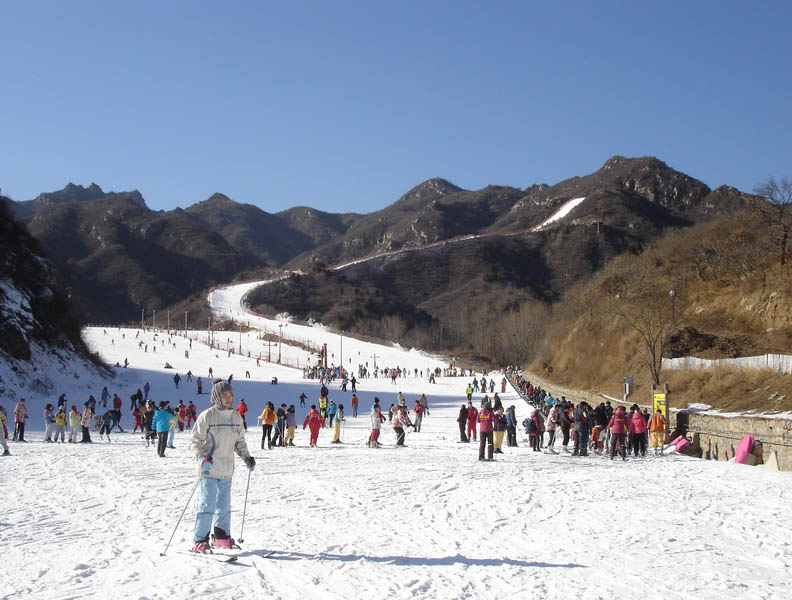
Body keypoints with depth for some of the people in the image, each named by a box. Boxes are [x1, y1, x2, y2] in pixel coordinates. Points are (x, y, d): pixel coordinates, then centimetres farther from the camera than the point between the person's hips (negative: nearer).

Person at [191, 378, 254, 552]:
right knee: (207, 505, -8)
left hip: (227, 470, 6)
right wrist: (202, 458, -20)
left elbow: (240, 441, 22)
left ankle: (222, 536, 25)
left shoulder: (236, 417, 11)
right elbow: (196, 440, -6)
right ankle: (200, 540, -1)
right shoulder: (207, 416, -8)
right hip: (209, 469, -6)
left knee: (224, 505, 13)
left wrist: (247, 457, 11)